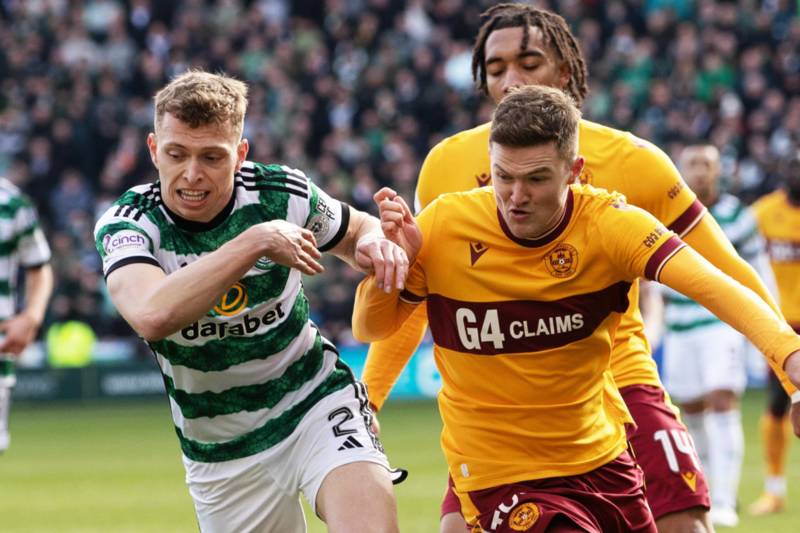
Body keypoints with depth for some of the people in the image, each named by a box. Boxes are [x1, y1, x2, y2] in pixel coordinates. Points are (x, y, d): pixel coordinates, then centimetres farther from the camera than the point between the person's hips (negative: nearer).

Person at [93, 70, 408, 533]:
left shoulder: (281, 193, -10)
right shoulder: (126, 224, -17)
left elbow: (356, 230, 12)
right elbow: (152, 316, -38)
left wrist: (375, 243, -13)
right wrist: (255, 242, -36)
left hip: (316, 405, 0)